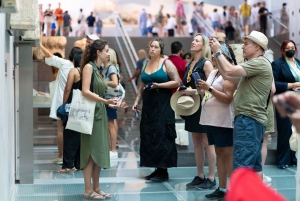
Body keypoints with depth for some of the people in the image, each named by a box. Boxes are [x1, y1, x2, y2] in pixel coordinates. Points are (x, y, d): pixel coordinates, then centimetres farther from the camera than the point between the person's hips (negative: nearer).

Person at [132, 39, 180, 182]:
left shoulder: (166, 63, -3)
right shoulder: (146, 65, 14)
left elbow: (177, 82, -10)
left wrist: (159, 85, -18)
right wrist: (137, 101, 9)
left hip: (163, 104, -7)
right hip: (148, 103, 7)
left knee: (162, 136, -7)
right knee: (148, 136, 6)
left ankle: (163, 170, -2)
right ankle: (156, 169, 13)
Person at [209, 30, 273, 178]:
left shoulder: (260, 63, -11)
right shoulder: (253, 65, 22)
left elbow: (229, 71, -20)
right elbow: (226, 76, 19)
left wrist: (218, 52, -6)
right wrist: (216, 54, 15)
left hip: (249, 119, -11)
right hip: (251, 119, 11)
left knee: (242, 165, -13)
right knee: (254, 165, 12)